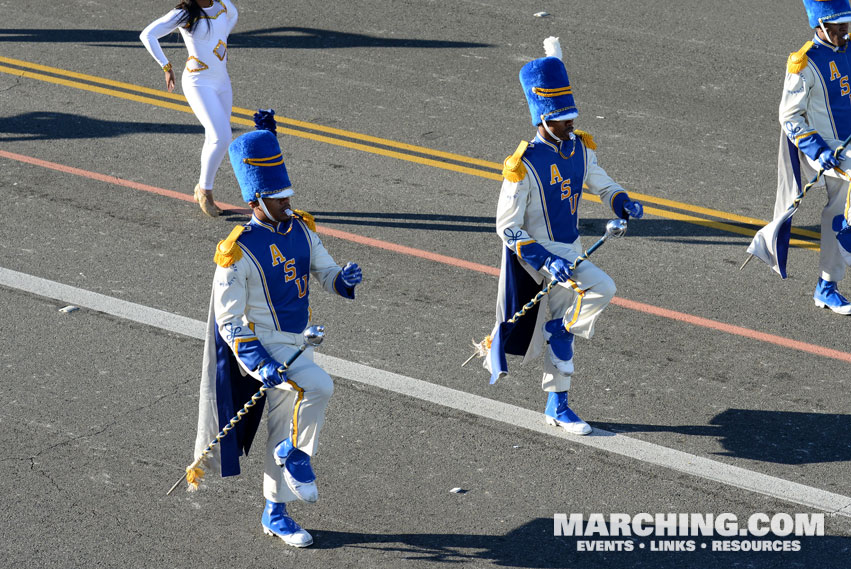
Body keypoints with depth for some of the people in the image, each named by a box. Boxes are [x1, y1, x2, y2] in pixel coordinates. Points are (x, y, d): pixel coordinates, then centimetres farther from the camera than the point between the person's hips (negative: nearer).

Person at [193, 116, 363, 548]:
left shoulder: (300, 229, 1)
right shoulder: (237, 251, -19)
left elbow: (326, 275, 5)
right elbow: (229, 320, -17)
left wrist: (345, 278, -19)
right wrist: (261, 363, -27)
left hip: (296, 343, 7)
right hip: (261, 345, -7)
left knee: (283, 426, 15)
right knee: (318, 386, -30)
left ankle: (275, 515, 28)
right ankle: (296, 455, -5)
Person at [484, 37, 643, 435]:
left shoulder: (580, 148, 0)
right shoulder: (524, 164, -20)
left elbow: (602, 185, 16)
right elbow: (507, 227, -17)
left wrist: (623, 204, -7)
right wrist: (547, 260, -27)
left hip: (571, 249, 7)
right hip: (538, 253, -7)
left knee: (562, 323, 13)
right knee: (601, 289, -28)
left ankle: (557, 406, 24)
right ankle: (564, 328, -2)